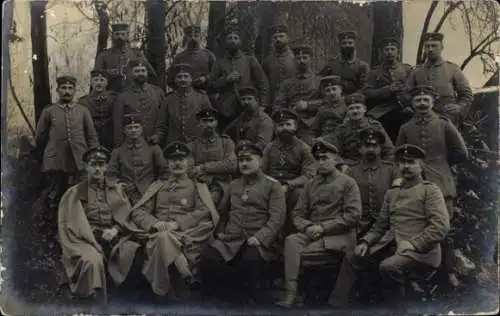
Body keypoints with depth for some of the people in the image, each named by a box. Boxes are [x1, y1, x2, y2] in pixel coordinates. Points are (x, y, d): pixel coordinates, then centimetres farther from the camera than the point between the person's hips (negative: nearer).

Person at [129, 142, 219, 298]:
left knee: (164, 238, -36)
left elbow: (207, 213, -1)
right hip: (158, 235, 1)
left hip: (186, 236, -1)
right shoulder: (157, 186, 24)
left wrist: (178, 224, -14)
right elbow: (137, 211, 15)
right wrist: (155, 223, -8)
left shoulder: (198, 187, 17)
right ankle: (188, 277, -24)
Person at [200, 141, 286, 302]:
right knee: (208, 258, -26)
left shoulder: (272, 185, 6)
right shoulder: (233, 185, 23)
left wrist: (260, 237, -18)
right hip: (230, 239, 4)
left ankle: (246, 299, -14)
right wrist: (220, 231, 13)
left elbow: (277, 216, -5)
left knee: (251, 260, -38)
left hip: (257, 241, -4)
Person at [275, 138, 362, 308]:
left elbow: (353, 216, -9)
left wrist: (323, 227, -14)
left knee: (300, 252, -27)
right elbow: (298, 214, 13)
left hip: (339, 236, -4)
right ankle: (291, 293, -31)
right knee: (291, 240, -28)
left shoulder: (348, 183, 2)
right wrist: (307, 227, -10)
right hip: (312, 233, 4)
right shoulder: (311, 185, 16)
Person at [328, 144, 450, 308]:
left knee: (388, 266, -34)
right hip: (393, 245, 7)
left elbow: (441, 227, -12)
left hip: (421, 249, -7)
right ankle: (337, 306, 1)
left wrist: (412, 244, -20)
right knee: (351, 258, -2)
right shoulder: (391, 193, 20)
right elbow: (380, 225, 19)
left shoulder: (430, 190, 0)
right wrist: (365, 241, 0)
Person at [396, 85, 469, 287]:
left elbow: (461, 154, 9)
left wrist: (442, 164, 14)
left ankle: (449, 271, 11)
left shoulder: (444, 125, 6)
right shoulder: (405, 129, 10)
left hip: (441, 184, -1)